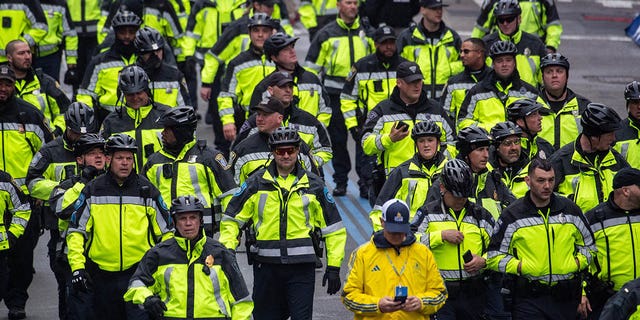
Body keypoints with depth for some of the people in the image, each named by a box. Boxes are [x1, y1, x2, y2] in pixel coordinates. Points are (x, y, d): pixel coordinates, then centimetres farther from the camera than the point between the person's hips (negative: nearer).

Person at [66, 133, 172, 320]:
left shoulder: (147, 190, 4)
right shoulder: (93, 191, 3)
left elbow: (165, 232, 10)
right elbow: (76, 231, 5)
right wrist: (77, 267, -5)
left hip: (139, 271, -1)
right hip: (102, 274, 2)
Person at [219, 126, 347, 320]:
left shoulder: (313, 185, 6)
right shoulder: (256, 184, 6)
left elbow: (334, 229, 10)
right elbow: (231, 219, 10)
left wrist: (333, 267, 4)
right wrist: (228, 251, -4)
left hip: (302, 266, -1)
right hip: (266, 265, 1)